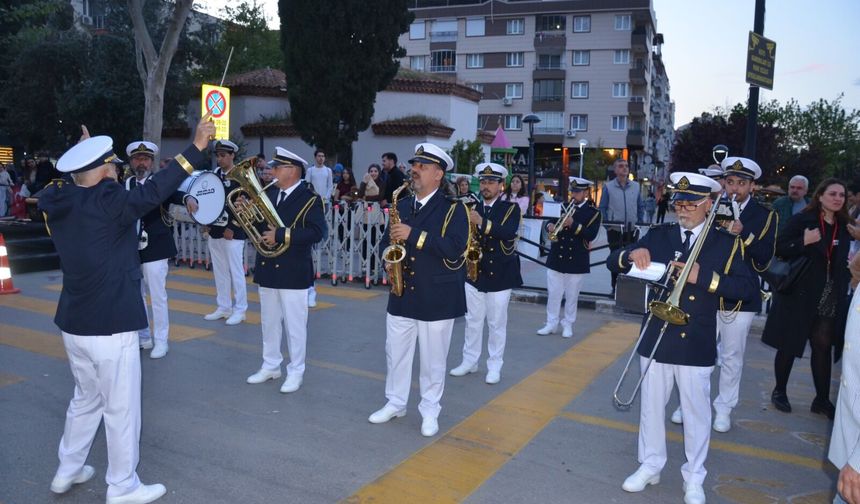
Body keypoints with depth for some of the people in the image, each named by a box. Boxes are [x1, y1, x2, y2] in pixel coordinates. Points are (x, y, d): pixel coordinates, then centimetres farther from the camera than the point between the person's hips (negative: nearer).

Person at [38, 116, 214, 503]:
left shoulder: (60, 203, 4)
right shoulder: (105, 203, -20)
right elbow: (153, 191, -27)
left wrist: (85, 154, 33)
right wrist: (196, 150, -26)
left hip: (74, 323, 9)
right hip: (110, 327, -8)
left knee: (86, 399, 25)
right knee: (121, 409, 5)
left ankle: (67, 471, 38)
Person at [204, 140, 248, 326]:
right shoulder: (216, 174, 11)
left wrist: (232, 228, -15)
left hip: (232, 232, -7)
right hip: (215, 231, 7)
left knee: (236, 271, -1)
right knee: (219, 271, 12)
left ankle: (239, 310, 8)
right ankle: (224, 307, 23)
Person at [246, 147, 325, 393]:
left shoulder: (310, 199, -11)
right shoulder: (268, 194, 9)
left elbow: (316, 232, -22)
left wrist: (281, 235, -26)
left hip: (293, 272, -6)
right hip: (266, 268, 7)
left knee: (294, 325, 4)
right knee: (268, 322, 16)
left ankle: (296, 372, 16)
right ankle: (270, 366, 31)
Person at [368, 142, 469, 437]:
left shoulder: (453, 208, -8)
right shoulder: (401, 206, 10)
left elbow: (454, 248, -21)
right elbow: (387, 240, 18)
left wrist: (414, 235, -26)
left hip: (437, 298, -5)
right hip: (401, 295, 5)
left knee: (433, 360, 7)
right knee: (395, 353, 14)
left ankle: (430, 411, 24)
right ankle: (395, 403, 32)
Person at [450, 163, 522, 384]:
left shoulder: (511, 208, -4)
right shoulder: (472, 208, 7)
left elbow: (509, 232, -23)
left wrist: (482, 222, -33)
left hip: (500, 275, -3)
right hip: (474, 272, 3)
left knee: (497, 323, 6)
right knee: (472, 320, 11)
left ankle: (494, 366, 17)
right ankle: (469, 361, 24)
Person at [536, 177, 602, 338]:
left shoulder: (593, 213, -2)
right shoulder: (563, 207, 8)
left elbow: (591, 235, -14)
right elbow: (551, 222, 8)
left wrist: (574, 224, -24)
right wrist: (550, 226, -15)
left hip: (576, 261, -3)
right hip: (556, 258, 3)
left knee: (572, 296, 7)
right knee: (553, 293, 7)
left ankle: (568, 324, 20)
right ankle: (551, 323, 18)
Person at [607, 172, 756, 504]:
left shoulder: (726, 243, -1)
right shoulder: (658, 236, 3)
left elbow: (748, 288, -10)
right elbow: (612, 262, 2)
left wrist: (704, 277, -22)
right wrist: (631, 254, -21)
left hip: (697, 345, -2)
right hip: (656, 339, 2)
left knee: (696, 412, 10)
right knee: (651, 406, 14)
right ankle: (650, 465, 32)